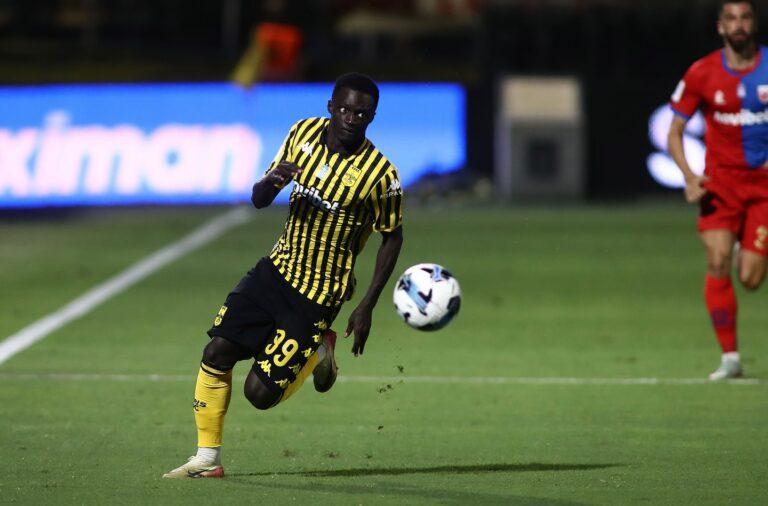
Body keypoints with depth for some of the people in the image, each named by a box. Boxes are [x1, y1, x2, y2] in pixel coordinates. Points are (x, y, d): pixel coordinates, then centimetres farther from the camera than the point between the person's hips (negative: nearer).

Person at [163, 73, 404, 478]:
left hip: (317, 296, -5)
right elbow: (259, 201, 5)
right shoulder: (304, 133, -4)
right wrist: (271, 181, -20)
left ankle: (318, 351, 21)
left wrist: (366, 307, -7)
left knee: (260, 393, -8)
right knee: (217, 353, -6)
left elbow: (392, 237, -4)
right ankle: (207, 458, 8)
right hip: (278, 268, 5)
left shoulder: (380, 175, -18)